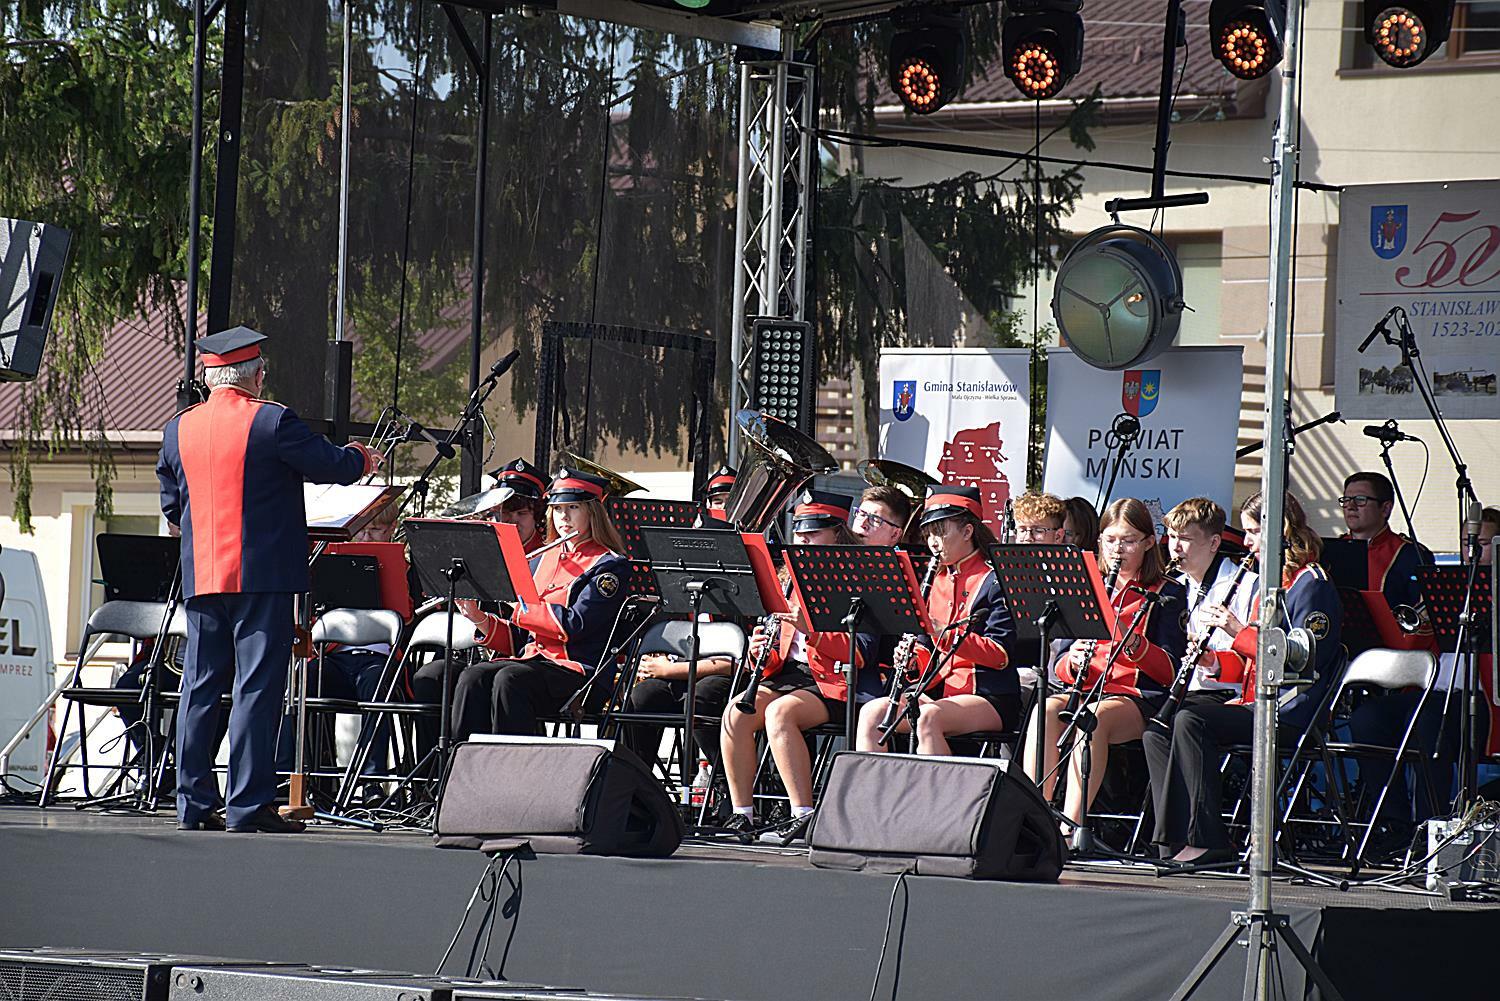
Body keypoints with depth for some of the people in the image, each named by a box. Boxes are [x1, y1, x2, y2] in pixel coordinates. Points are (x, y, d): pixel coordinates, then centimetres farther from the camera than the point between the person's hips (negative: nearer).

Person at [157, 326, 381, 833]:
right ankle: (247, 805, -6)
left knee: (200, 687, 10)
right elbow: (330, 465, -3)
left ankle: (194, 802, 11)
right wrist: (362, 459, 19)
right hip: (263, 574, -5)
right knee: (256, 687, -4)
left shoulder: (178, 429, 7)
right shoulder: (271, 422, -10)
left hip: (200, 577, 5)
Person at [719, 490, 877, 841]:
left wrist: (811, 629, -23)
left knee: (779, 713, -34)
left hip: (833, 683, -6)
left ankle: (804, 815, -32)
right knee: (736, 713, -22)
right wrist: (760, 654, -2)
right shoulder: (790, 580, 21)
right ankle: (741, 814, -18)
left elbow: (863, 653, -13)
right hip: (789, 675, 6)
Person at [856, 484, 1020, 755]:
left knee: (928, 717, -35)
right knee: (871, 713, -16)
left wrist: (945, 634, -22)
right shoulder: (936, 581, 19)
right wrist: (914, 661, -5)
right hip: (939, 691, 7)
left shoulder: (993, 580, -4)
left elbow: (1001, 655, -13)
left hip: (990, 698, -7)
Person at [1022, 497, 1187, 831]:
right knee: (1046, 710, -30)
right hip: (1087, 689, 4)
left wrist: (1130, 640, -19)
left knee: (1095, 717, -37)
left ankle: (1071, 825, -42)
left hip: (1139, 696, -4)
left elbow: (1170, 671, -3)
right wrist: (1072, 662, -9)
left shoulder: (1166, 594, 7)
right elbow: (1062, 668, 16)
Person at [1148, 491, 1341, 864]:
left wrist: (1241, 632, -16)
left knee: (1190, 721, -27)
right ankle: (1173, 837, -11)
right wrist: (1215, 661, 3)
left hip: (1289, 712, -10)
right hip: (1254, 703, 10)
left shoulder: (1310, 583, -8)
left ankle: (1208, 841, -26)